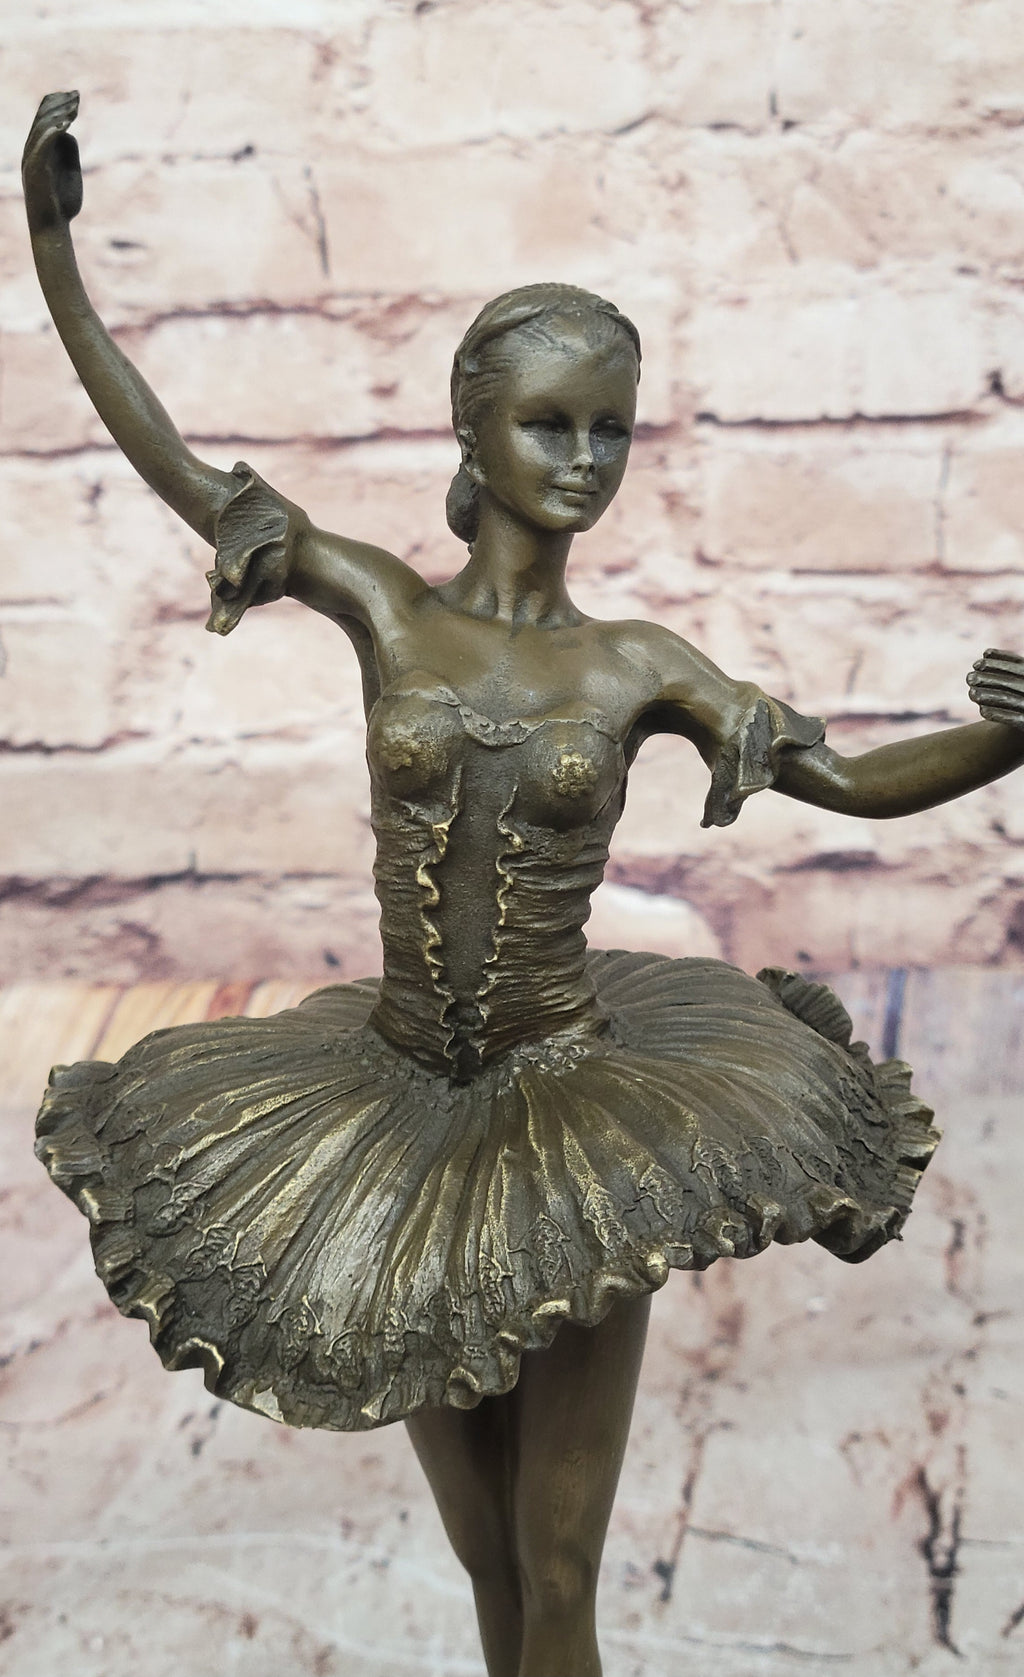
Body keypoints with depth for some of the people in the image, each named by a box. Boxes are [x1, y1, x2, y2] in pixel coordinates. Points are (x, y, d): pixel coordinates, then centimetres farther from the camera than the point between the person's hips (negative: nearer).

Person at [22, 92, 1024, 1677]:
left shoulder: (636, 663, -4)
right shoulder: (382, 605, -4)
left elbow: (857, 780, -2)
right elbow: (172, 465, -2)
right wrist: (52, 242, -5)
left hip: (576, 1119, -1)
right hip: (397, 1112, 1)